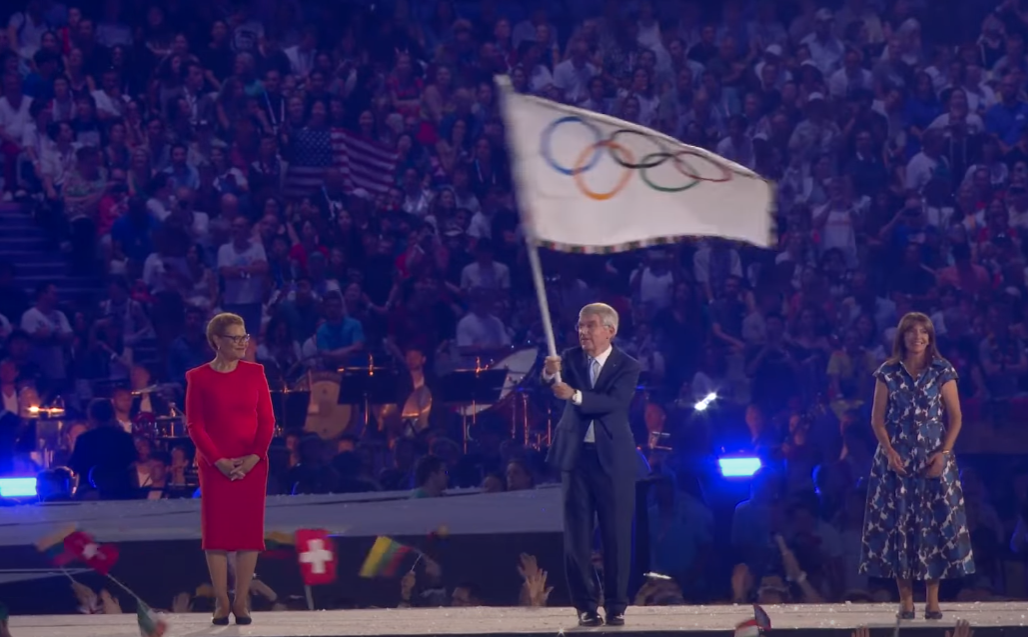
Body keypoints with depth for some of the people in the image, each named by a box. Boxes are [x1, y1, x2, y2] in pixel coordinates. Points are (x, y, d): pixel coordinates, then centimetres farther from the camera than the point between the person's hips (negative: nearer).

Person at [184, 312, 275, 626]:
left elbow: (267, 420, 2)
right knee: (216, 530, -2)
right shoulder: (198, 378, -1)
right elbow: (195, 426, -4)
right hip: (215, 466, -2)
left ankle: (241, 601, 5)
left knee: (248, 529, 1)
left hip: (252, 465, 2)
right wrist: (218, 460, -13)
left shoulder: (254, 373, 4)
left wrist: (255, 456, -11)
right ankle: (221, 602, 3)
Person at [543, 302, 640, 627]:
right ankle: (586, 605, 8)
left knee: (616, 534, 2)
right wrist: (551, 373, -38)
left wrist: (575, 395, -34)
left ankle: (616, 606, 9)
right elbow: (557, 386, -15)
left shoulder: (627, 366, -5)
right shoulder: (571, 358, 3)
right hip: (576, 454, 2)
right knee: (577, 535, 3)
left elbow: (614, 402, -21)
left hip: (613, 457, -2)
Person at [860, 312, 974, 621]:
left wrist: (944, 452, -11)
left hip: (934, 460, 0)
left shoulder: (942, 372, 3)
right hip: (896, 460, 0)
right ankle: (905, 601, 1)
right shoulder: (888, 373, 4)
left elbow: (955, 418, 2)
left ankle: (933, 601, 1)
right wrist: (889, 451, -11)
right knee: (897, 523, -4)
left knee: (935, 524, -4)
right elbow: (877, 419, 3)